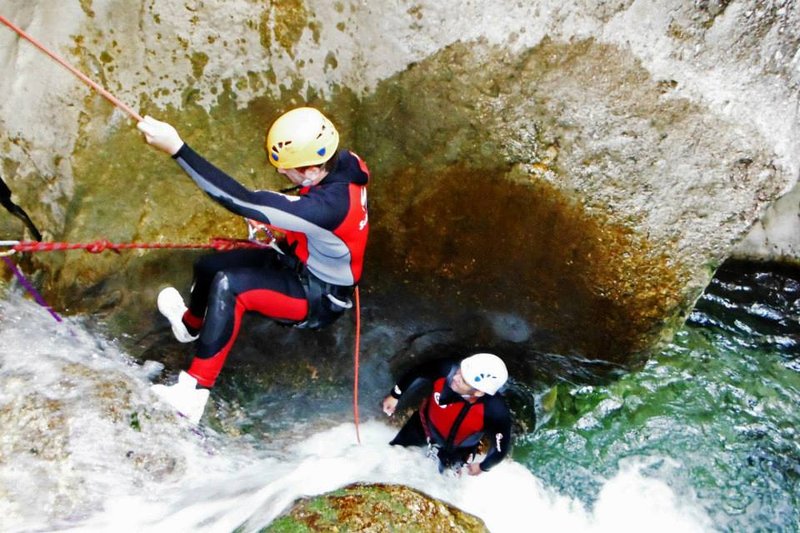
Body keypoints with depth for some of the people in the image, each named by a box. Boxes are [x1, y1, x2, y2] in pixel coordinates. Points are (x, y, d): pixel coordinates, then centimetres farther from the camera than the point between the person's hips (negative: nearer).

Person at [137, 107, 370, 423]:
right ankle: (191, 324, 48)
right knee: (208, 266, 14)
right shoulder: (341, 164, -14)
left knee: (228, 284, -30)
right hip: (298, 261, 9)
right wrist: (271, 223, -6)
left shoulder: (329, 204, -39)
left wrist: (177, 148, -42)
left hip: (319, 299, -9)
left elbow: (245, 204, -42)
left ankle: (195, 391, -23)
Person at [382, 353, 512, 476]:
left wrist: (482, 467, -5)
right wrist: (395, 395, -4)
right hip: (425, 425, 1)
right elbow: (419, 373, -17)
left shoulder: (497, 412, -43)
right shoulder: (448, 370, -40)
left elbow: (501, 447, -23)